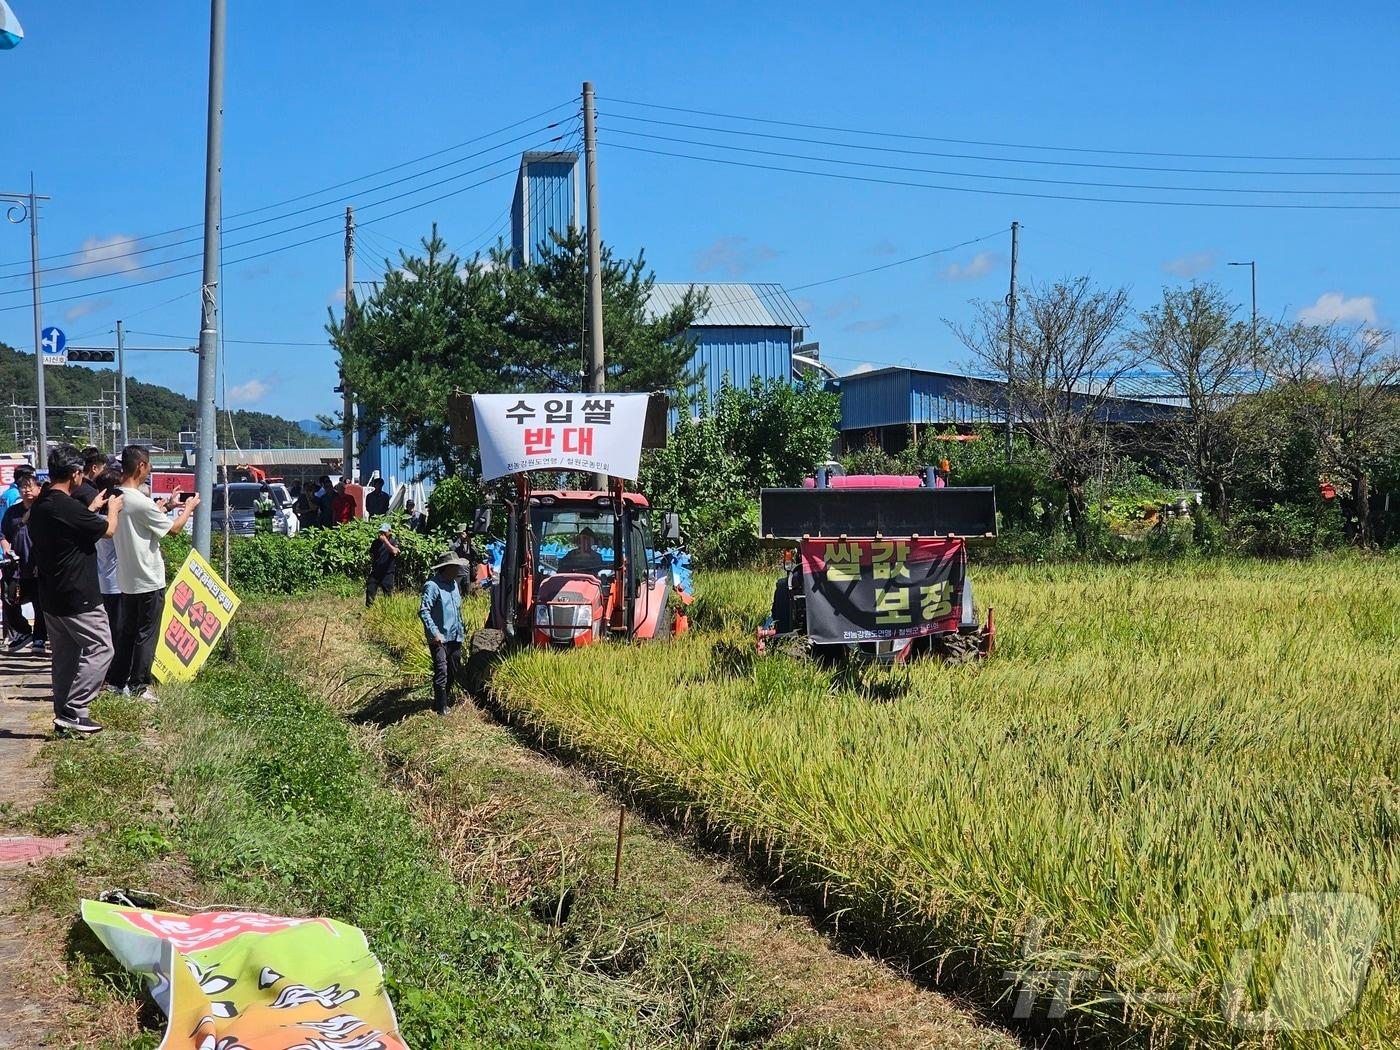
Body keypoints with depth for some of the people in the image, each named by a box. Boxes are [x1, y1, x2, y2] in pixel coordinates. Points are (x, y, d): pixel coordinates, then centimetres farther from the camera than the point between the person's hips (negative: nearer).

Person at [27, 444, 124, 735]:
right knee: (100, 649, -1)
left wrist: (93, 509, 29)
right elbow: (108, 529, -8)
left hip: (50, 597, 9)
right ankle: (73, 712, -5)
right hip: (78, 598, -9)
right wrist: (113, 508, 12)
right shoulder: (68, 508, -22)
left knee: (64, 656, 15)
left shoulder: (39, 507, 6)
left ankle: (63, 715, 19)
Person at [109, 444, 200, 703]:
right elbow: (174, 527, -11)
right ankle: (139, 686, 9)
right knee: (146, 634, 3)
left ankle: (117, 681, 21)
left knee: (127, 631, 17)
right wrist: (188, 508, 5)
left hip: (127, 579, 8)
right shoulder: (141, 502, -23)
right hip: (149, 580, -8)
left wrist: (164, 505, 23)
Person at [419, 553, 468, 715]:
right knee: (441, 671, -9)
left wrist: (461, 631, 21)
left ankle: (446, 697, 27)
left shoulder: (453, 584, 12)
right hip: (440, 638, -8)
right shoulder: (432, 586, -16)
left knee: (453, 671, 14)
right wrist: (434, 633, -24)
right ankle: (441, 707, -3)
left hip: (455, 637, 8)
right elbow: (423, 611, -21)